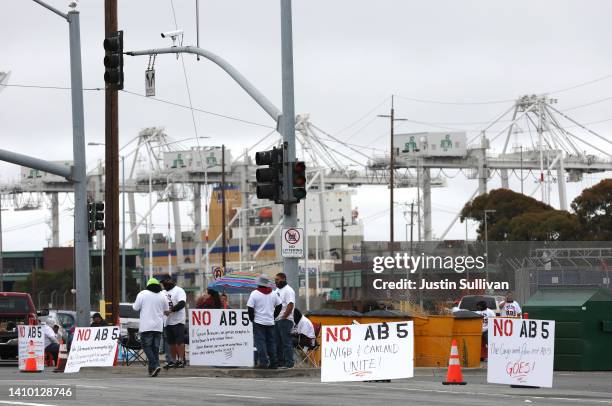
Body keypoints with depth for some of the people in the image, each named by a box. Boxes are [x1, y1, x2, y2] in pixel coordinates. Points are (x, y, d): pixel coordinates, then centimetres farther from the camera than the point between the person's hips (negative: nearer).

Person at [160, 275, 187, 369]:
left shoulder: (178, 290, -4)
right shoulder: (164, 293, 21)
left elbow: (182, 303, -16)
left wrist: (171, 309, -24)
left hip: (177, 321, -8)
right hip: (167, 321, 8)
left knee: (179, 341, -9)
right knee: (171, 343, 10)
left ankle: (181, 360, -10)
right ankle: (174, 361, 15)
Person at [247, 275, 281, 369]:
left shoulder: (255, 294, -8)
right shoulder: (273, 294, 7)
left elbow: (250, 308, -9)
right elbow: (279, 306, 13)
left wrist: (252, 319, 3)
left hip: (259, 322, -5)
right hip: (270, 322, 5)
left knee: (260, 342, -4)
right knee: (271, 342, 9)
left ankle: (263, 362, -11)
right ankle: (273, 363, 8)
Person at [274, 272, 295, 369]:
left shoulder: (288, 290, -9)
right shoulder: (277, 290, 19)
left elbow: (290, 305, -18)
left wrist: (283, 317, -19)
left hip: (285, 320, -9)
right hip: (276, 320, 9)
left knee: (286, 342, -9)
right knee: (278, 342, 10)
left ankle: (289, 362, -8)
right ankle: (280, 361, 15)